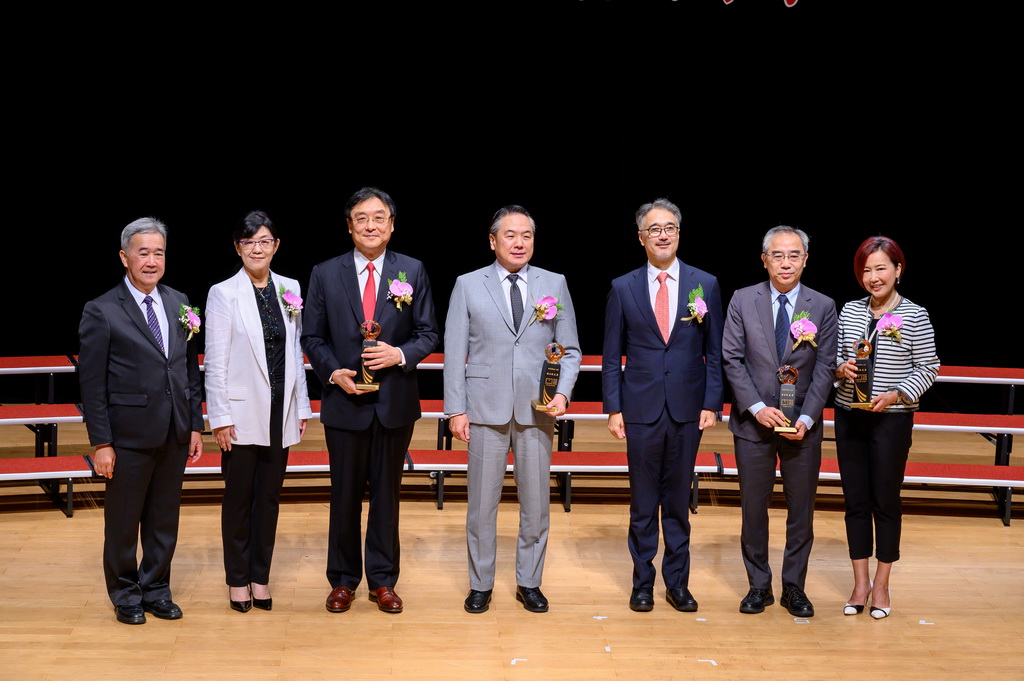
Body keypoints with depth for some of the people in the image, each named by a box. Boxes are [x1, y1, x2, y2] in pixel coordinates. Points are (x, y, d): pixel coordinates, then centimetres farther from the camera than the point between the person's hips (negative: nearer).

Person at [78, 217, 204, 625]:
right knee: (123, 519, 8)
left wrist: (195, 425, 8)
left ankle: (156, 589, 28)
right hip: (130, 436, -4)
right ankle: (125, 594, 25)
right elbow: (92, 385, -8)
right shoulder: (101, 312, -8)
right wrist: (100, 443, -12)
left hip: (175, 435, 4)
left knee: (164, 518, 13)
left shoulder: (179, 304, 8)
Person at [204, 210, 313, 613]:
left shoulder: (290, 290, 6)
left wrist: (302, 407, 8)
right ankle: (238, 580, 18)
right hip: (242, 413, -3)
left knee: (269, 496, 10)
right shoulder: (223, 294, -5)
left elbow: (296, 353, 10)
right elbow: (215, 362, -6)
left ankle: (261, 577, 21)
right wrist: (220, 417, -10)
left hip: (280, 411, 4)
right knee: (239, 497, 6)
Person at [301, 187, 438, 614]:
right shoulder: (325, 274, 2)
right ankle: (343, 580, 20)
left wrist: (401, 354, -16)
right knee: (345, 495, 8)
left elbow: (428, 333, 3)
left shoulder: (412, 272, 3)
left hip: (395, 402, 0)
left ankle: (383, 580, 20)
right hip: (345, 402, 0)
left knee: (387, 493, 9)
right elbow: (312, 337, 4)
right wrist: (334, 372, -12)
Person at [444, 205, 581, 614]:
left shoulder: (555, 285, 7)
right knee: (481, 503, 4)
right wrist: (456, 409, -3)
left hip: (536, 411, 1)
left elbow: (570, 349, 9)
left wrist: (562, 392, -7)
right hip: (486, 410, -1)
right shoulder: (468, 286, 4)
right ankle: (480, 584, 18)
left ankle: (529, 583, 20)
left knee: (536, 503, 6)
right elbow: (454, 353, 3)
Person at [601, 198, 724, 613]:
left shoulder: (705, 285, 4)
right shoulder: (623, 288, 3)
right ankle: (642, 583, 17)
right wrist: (614, 408, -2)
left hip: (687, 410, 1)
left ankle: (677, 582, 19)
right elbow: (612, 357, 5)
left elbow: (714, 353, 5)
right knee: (643, 503, 6)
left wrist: (711, 404, -2)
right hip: (641, 410, -1)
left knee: (679, 501, 9)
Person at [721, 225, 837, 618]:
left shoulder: (823, 307, 1)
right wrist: (757, 407, -14)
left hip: (803, 426, 0)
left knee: (801, 509, 7)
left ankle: (794, 587, 20)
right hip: (753, 423, 0)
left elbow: (824, 367, -1)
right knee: (754, 508, 7)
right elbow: (732, 360, -3)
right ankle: (759, 586, 21)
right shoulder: (742, 301, 0)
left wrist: (807, 418, -12)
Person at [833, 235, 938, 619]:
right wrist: (841, 368, -10)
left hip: (892, 420, -4)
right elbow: (833, 358, 12)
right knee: (855, 500, 8)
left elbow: (927, 369, -5)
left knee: (886, 501, 4)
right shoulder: (849, 311, 5)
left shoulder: (915, 317, -6)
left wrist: (895, 395, -18)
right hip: (849, 417, 4)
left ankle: (881, 585, 17)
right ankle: (860, 583, 18)